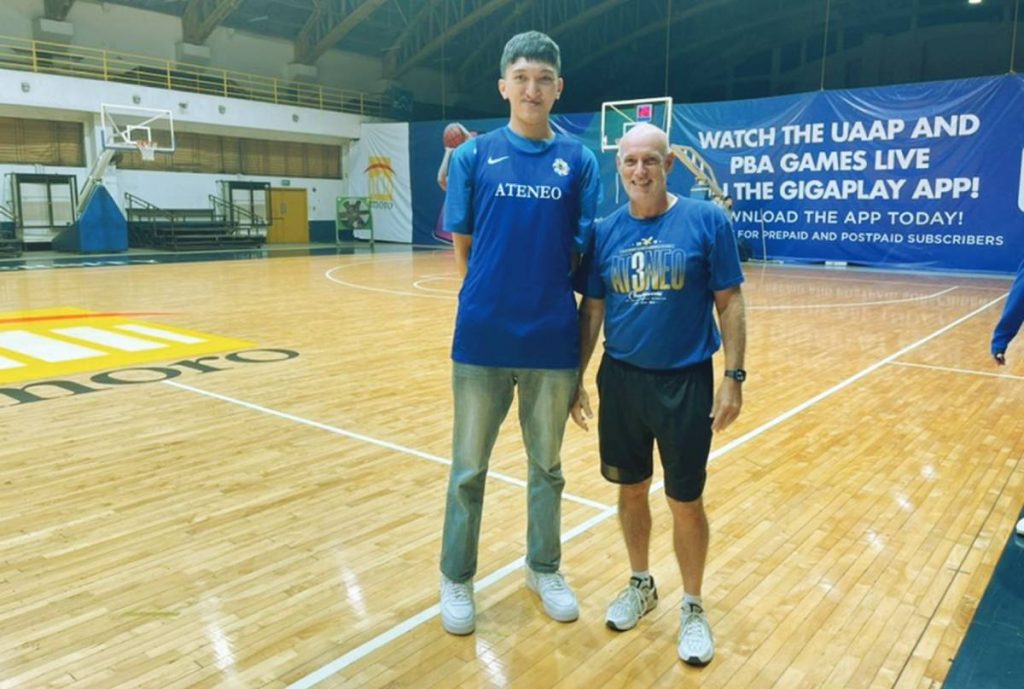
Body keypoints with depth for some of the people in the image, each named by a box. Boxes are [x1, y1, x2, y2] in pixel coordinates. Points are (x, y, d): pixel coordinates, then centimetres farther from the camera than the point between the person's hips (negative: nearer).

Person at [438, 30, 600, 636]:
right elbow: (462, 247, 6)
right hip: (482, 338, -1)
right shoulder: (473, 156, 2)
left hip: (553, 340, 1)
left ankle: (545, 568, 36)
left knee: (547, 467, 16)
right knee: (469, 468, 10)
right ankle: (457, 579, 29)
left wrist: (546, 293, -2)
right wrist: (496, 296, 4)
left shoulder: (579, 161, 4)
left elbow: (584, 250, 4)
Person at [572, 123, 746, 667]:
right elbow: (591, 309, 7)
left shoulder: (707, 221, -7)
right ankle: (641, 585, 39)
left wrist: (733, 376, -9)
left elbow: (729, 302, -5)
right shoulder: (605, 231, 2)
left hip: (686, 382, -3)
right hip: (621, 379, 3)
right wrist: (576, 376, 6)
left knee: (686, 501, 7)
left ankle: (693, 607, 29)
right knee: (631, 490, 15)